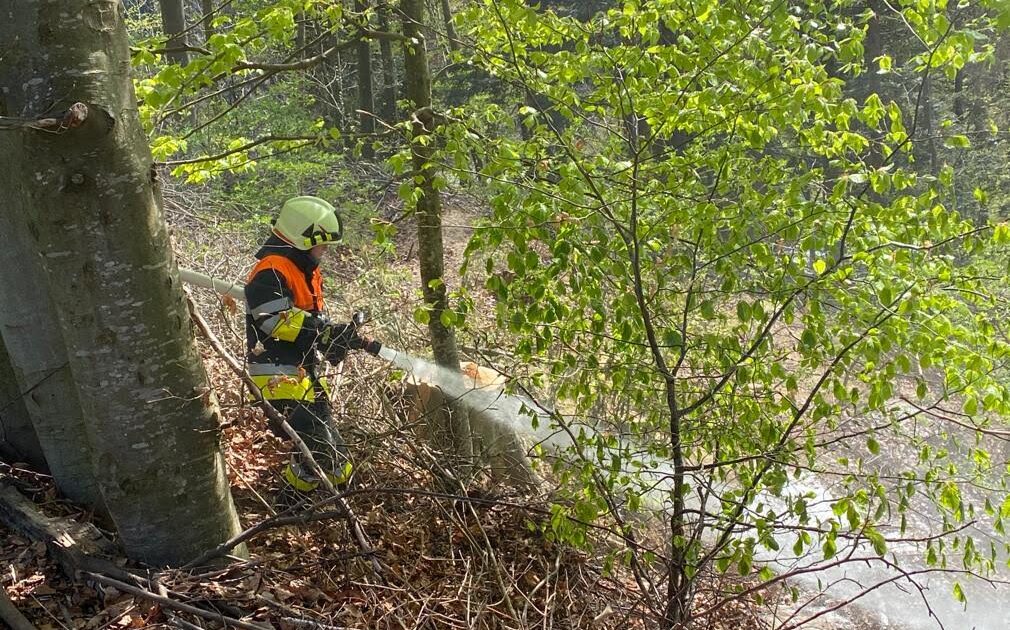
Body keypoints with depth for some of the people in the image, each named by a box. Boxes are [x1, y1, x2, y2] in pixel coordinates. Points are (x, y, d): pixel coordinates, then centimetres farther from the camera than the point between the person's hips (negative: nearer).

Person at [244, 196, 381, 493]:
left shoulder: (305, 270, 17)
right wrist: (329, 331, -24)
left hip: (304, 367, 10)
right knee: (317, 443, -14)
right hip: (279, 374, -10)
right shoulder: (272, 271, -16)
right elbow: (277, 320, -27)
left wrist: (346, 338, 5)